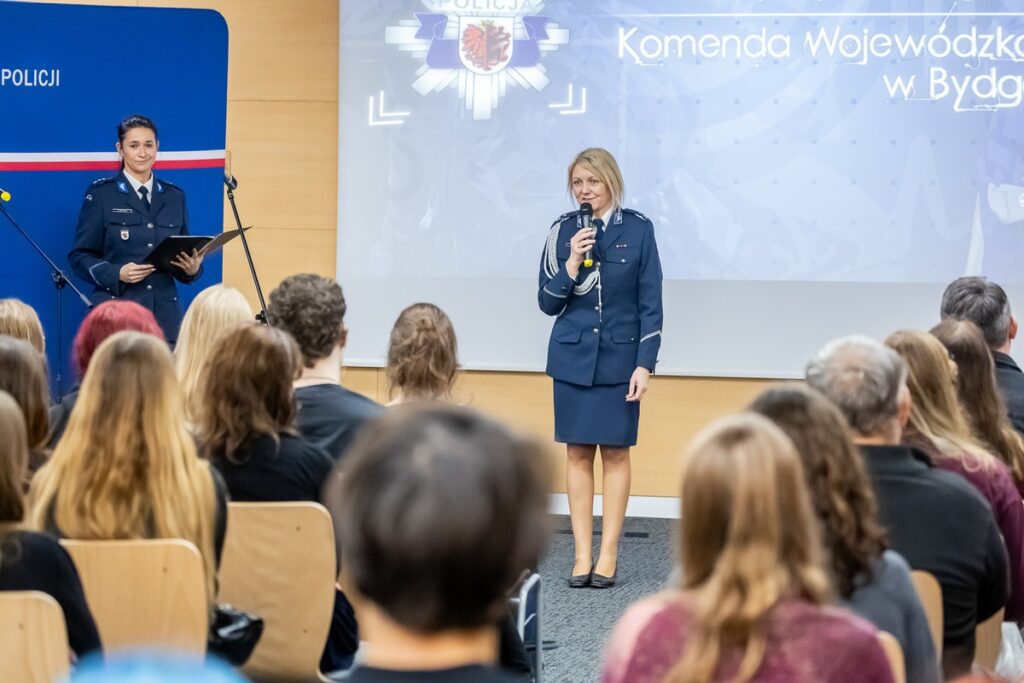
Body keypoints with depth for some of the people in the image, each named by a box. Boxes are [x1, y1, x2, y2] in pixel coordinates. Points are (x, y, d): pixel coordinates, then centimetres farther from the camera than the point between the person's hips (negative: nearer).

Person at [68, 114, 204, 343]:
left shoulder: (174, 196, 13)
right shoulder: (101, 194, 3)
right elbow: (79, 256, 0)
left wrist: (192, 268, -5)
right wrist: (117, 273, -16)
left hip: (164, 313, 3)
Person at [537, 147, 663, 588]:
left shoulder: (638, 229, -3)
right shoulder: (563, 231, 1)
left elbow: (651, 303, -2)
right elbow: (548, 303, 2)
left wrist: (645, 364, -8)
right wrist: (572, 263, -14)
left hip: (619, 358, -2)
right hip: (573, 357, 2)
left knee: (615, 453, 2)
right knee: (578, 453, 3)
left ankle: (608, 555, 7)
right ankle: (582, 556, 6)